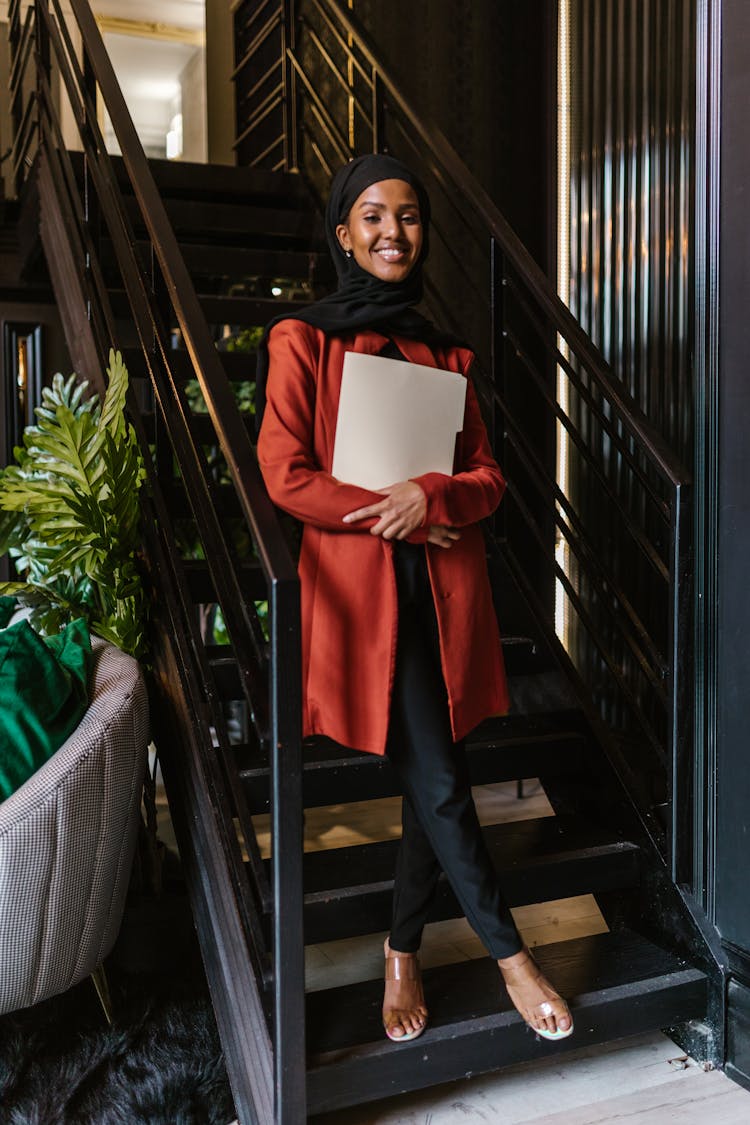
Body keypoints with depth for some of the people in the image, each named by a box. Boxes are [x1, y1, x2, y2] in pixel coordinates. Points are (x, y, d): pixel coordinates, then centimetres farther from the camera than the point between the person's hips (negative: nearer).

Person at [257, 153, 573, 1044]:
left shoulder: (444, 355, 15)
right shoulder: (303, 342, 2)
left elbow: (488, 477, 11)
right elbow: (286, 476, -6)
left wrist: (430, 497, -11)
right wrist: (393, 518, -10)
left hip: (444, 593, 5)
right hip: (361, 593, -4)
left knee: (433, 781, 8)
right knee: (437, 783, -5)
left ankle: (403, 952, 28)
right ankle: (509, 954, 13)